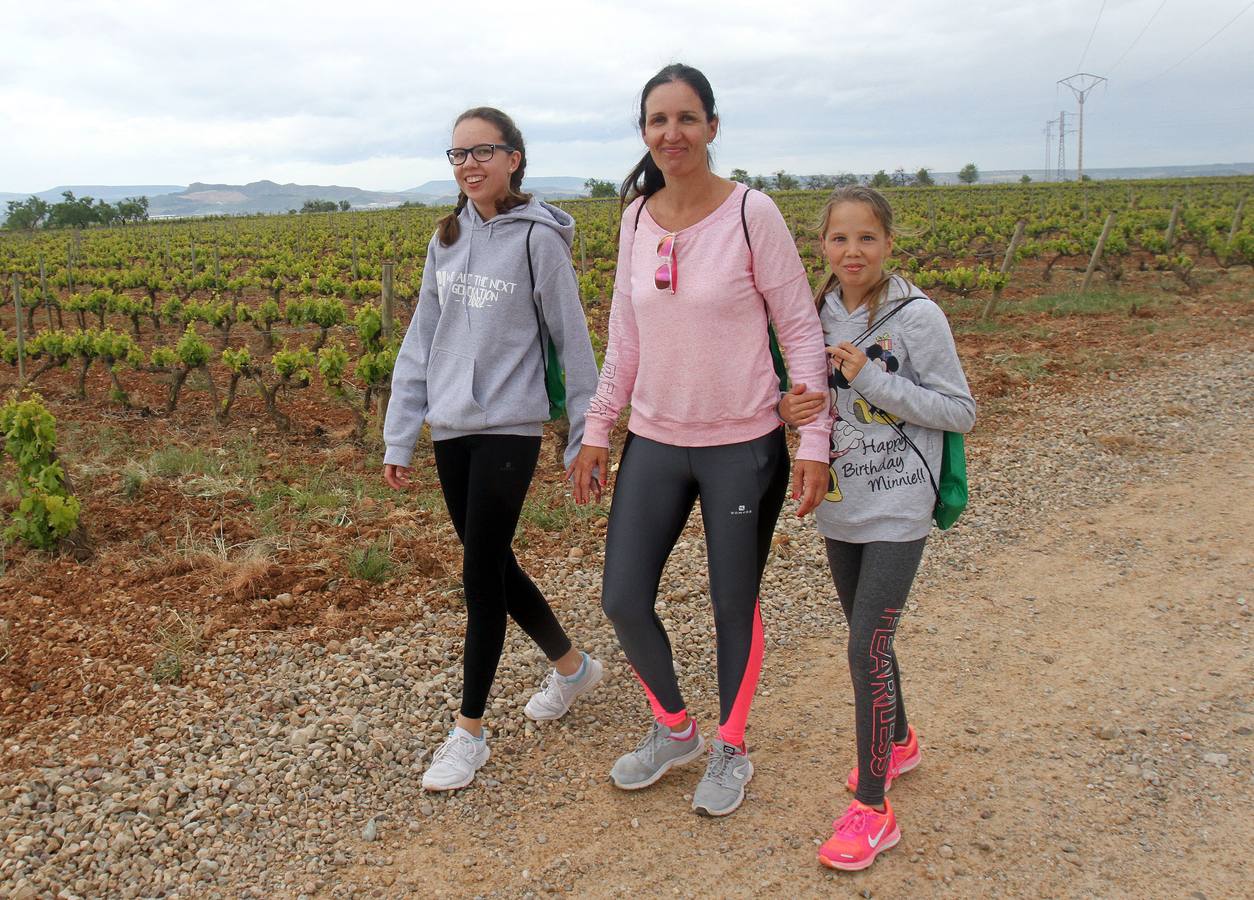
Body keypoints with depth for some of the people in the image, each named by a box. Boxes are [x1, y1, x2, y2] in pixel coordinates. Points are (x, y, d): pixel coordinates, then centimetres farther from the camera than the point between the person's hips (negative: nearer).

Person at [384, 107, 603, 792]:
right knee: (491, 564, 13)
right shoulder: (446, 239, 10)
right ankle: (572, 666, 36)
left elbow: (573, 343, -5)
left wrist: (586, 439, -6)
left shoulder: (537, 239, -7)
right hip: (451, 428, 7)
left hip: (509, 427, -6)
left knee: (481, 573, -5)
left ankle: (469, 731, 9)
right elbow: (421, 340, 12)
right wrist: (399, 436, 10)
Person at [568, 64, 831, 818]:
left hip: (743, 446, -4)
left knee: (734, 608, 9)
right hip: (655, 443, 5)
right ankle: (674, 730, 32)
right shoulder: (637, 219, 3)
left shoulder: (752, 213, -12)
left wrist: (814, 442, -14)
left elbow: (801, 330, -9)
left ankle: (731, 751, 33)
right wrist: (597, 429, 10)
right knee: (623, 600, 5)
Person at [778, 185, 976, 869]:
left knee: (868, 650, -9)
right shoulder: (818, 316, 3)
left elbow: (960, 412, -10)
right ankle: (898, 742, 44)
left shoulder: (917, 317, -12)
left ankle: (872, 808, 5)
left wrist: (872, 379, -20)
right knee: (868, 638, 20)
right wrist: (789, 409, -11)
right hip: (839, 508, 6)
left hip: (898, 511, -6)